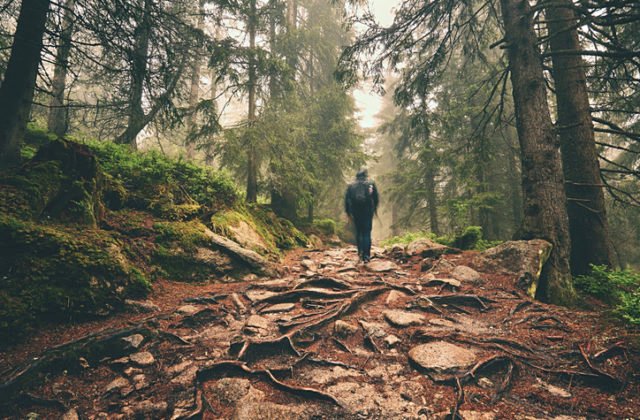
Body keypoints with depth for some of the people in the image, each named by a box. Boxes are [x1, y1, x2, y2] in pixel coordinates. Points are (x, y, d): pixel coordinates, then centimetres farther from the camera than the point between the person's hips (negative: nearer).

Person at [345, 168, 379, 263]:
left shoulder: (351, 186, 5)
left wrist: (348, 212, 6)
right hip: (368, 212, -2)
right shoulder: (371, 184, 1)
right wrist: (374, 209, 14)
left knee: (358, 232, 17)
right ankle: (366, 255, -7)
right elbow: (376, 198, 2)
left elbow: (347, 199, 2)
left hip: (356, 213, 2)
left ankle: (360, 252, 16)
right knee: (367, 233, 0)